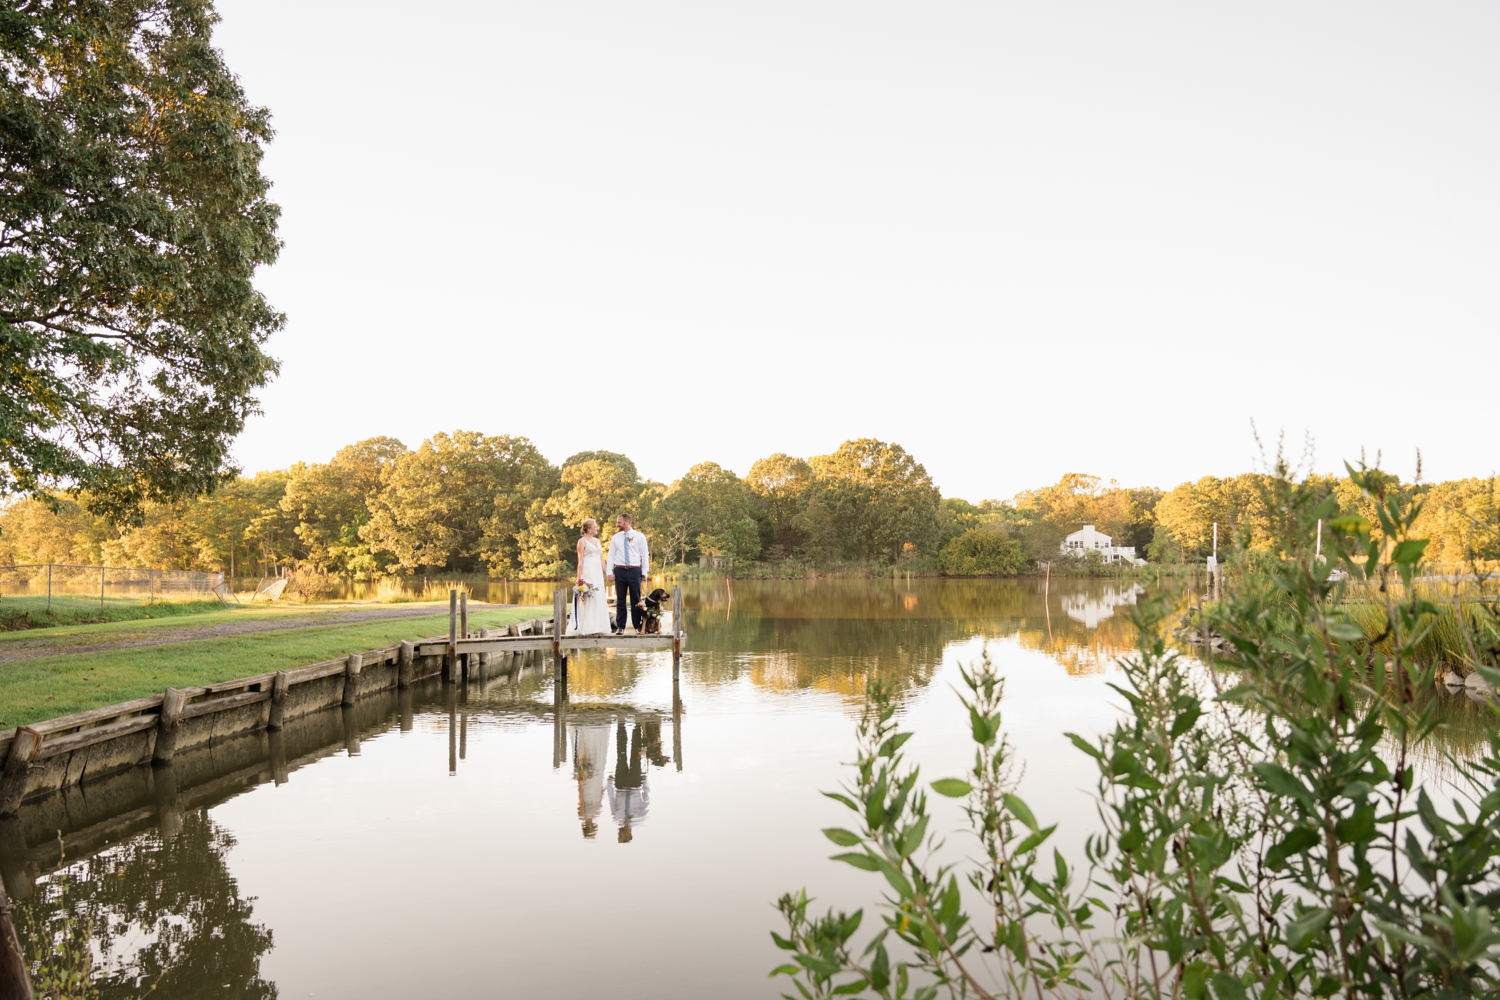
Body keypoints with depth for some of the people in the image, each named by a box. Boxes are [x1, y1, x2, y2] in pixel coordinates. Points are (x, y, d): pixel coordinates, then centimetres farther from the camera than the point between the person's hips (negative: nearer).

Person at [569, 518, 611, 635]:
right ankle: (589, 628, -7)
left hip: (598, 572, 8)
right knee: (588, 599, -9)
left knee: (599, 598, 6)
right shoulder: (582, 541, -5)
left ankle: (597, 627, 10)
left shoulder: (597, 540, 16)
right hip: (588, 572, -8)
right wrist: (580, 577, -15)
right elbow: (580, 560, -10)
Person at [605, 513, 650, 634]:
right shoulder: (615, 538, 7)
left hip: (634, 570, -2)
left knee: (636, 600, 5)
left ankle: (638, 626, 13)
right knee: (620, 600, 6)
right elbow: (611, 556, 6)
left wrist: (644, 573, -4)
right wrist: (609, 572, -4)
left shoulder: (639, 536, 0)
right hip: (619, 570, 2)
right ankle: (620, 627, 12)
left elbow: (645, 555, 1)